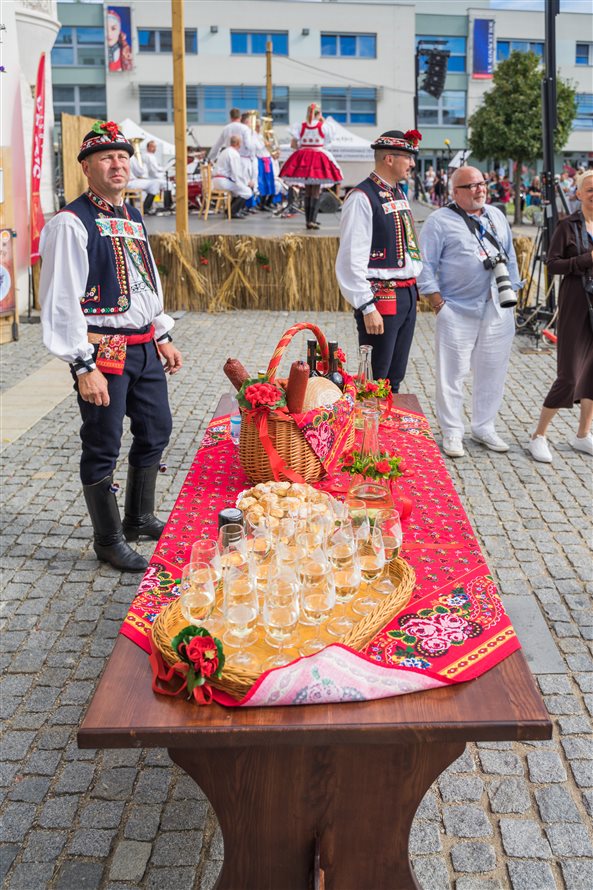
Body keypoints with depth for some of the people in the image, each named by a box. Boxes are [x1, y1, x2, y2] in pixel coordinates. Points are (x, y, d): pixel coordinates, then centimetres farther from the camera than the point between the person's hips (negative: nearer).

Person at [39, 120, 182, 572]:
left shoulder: (133, 218, 13)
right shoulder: (71, 223, -13)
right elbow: (63, 301, -17)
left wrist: (163, 337, 19)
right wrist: (84, 367, -20)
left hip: (144, 346, 8)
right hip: (103, 349, -8)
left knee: (156, 432, 17)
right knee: (103, 447, 2)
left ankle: (140, 519, 36)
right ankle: (108, 540, 18)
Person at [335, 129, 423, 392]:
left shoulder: (399, 194, 14)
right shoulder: (362, 198, -15)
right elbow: (353, 260, -19)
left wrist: (413, 289, 18)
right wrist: (367, 308, -21)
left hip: (407, 295, 9)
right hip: (381, 300, -8)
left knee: (395, 379, 16)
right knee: (375, 381, -1)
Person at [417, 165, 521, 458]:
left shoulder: (497, 216, 17)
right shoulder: (440, 221, -1)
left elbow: (510, 256, 21)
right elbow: (426, 265, -4)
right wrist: (438, 302, -10)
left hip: (498, 310, 5)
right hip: (458, 311, -5)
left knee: (492, 371, 10)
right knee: (452, 373, -1)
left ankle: (484, 427, 24)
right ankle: (452, 433, 11)